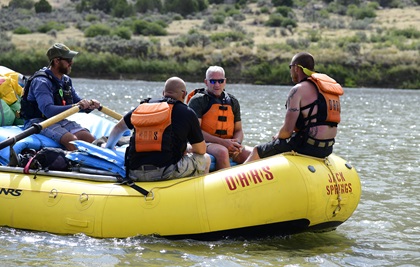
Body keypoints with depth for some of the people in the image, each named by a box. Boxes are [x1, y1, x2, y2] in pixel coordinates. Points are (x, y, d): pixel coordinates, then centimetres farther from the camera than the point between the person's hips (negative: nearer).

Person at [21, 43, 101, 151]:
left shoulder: (66, 80, 10)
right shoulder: (41, 82, -18)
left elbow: (77, 101, 15)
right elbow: (48, 110, -30)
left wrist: (90, 105, -10)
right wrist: (75, 106, -38)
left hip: (60, 121, 8)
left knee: (90, 139, -16)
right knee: (72, 140, -32)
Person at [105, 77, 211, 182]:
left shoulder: (143, 107, 17)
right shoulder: (187, 113, 3)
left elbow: (118, 128, 31)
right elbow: (201, 150, 8)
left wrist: (108, 149, 47)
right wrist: (186, 148, 30)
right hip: (167, 172, -5)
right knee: (205, 159, 17)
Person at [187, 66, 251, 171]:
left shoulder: (233, 102, 16)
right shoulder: (198, 101, -2)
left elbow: (238, 130, 19)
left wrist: (236, 144, -7)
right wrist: (222, 142, -18)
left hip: (228, 145, 5)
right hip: (205, 144, -5)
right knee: (222, 152, -38)